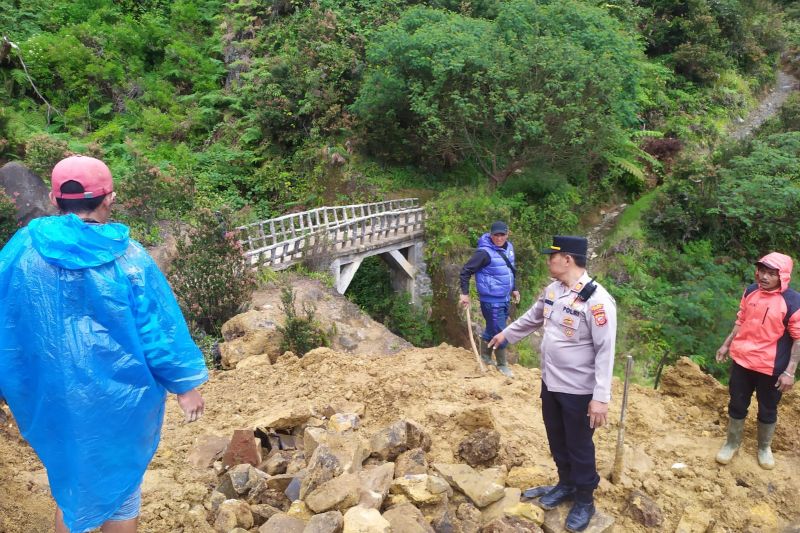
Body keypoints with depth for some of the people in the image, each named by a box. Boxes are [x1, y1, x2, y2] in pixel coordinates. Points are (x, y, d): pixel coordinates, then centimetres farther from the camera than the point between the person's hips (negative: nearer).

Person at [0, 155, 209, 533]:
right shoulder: (128, 257, -17)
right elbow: (158, 328, -13)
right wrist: (184, 384, -3)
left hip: (52, 395, 3)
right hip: (118, 396, -3)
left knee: (69, 480, 24)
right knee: (120, 481, 17)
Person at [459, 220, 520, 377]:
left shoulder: (509, 247, 5)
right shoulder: (485, 252, -21)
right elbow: (466, 271, -19)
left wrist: (514, 289, 20)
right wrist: (465, 293, -20)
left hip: (504, 299, 8)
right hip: (491, 301, -8)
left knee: (492, 329, 20)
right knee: (500, 333, -1)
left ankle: (485, 357, 36)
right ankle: (502, 365, 15)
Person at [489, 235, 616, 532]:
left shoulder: (596, 299, -24)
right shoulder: (552, 289, 0)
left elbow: (605, 351, -23)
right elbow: (533, 318, 20)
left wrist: (601, 397, -23)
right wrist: (506, 334, 32)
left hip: (579, 390, -7)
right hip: (550, 383, 7)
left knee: (579, 447, 10)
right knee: (557, 441, 22)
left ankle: (584, 501, 31)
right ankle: (566, 485, 45)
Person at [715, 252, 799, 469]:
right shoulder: (751, 291, -1)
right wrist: (726, 345, 14)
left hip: (771, 367, -4)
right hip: (741, 360, 4)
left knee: (767, 410, 16)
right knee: (737, 404, 16)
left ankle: (764, 448, 39)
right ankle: (732, 443, 35)